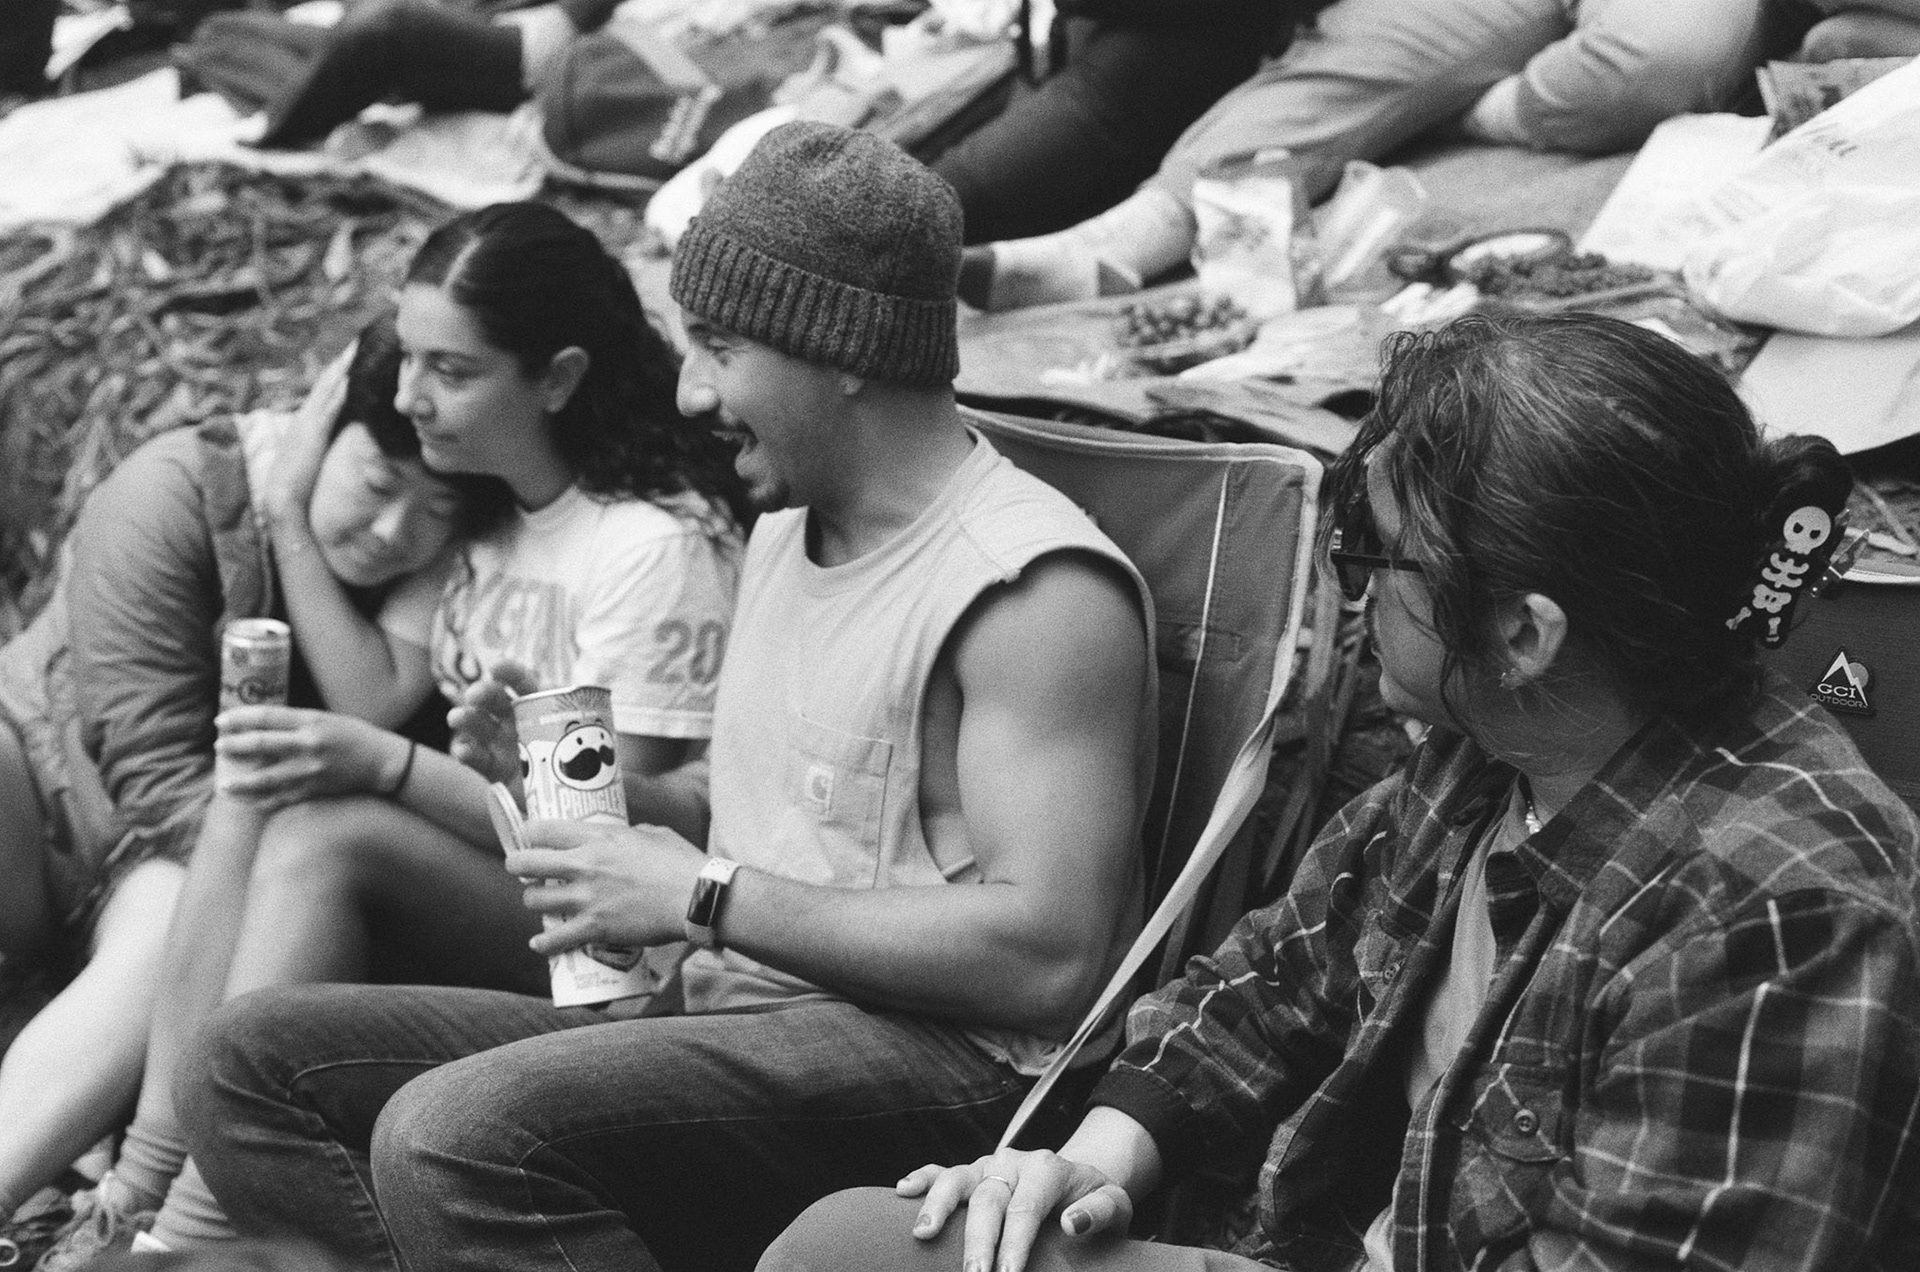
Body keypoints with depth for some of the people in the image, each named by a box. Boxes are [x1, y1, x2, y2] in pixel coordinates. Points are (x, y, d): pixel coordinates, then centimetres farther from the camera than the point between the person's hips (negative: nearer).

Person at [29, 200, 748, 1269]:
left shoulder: (659, 543, -14)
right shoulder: (479, 509, 12)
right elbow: (385, 701, 10)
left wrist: (380, 763, -25)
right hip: (476, 877, 8)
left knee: (324, 833, -29)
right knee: (255, 803, -18)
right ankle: (144, 1185, -21)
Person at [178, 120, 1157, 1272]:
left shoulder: (1037, 585, -12)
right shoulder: (787, 524, 19)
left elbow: (1048, 952, -22)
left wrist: (708, 900, -16)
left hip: (942, 1062, -10)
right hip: (739, 1017, 10)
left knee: (456, 1134, -32)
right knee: (250, 1065, -3)